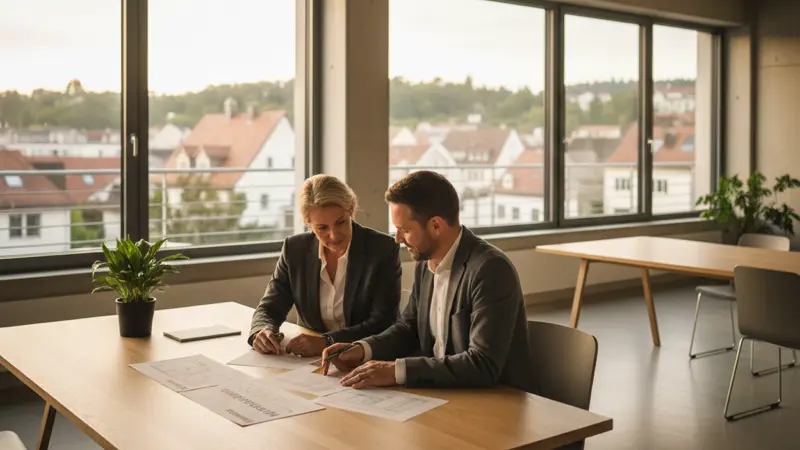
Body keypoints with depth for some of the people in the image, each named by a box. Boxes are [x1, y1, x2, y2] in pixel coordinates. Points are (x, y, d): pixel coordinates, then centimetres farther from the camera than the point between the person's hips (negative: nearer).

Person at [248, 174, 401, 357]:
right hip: (312, 361, 3)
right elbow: (269, 308, 4)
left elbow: (384, 323, -15)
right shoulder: (295, 249, 0)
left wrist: (326, 342, -27)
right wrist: (262, 333, -20)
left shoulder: (383, 249, -10)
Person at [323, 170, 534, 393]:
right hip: (445, 394, 7)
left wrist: (397, 371, -27)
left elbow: (483, 365, -27)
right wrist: (363, 349, -3)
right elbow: (409, 328, 16)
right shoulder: (426, 264, 2)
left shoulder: (490, 269, -22)